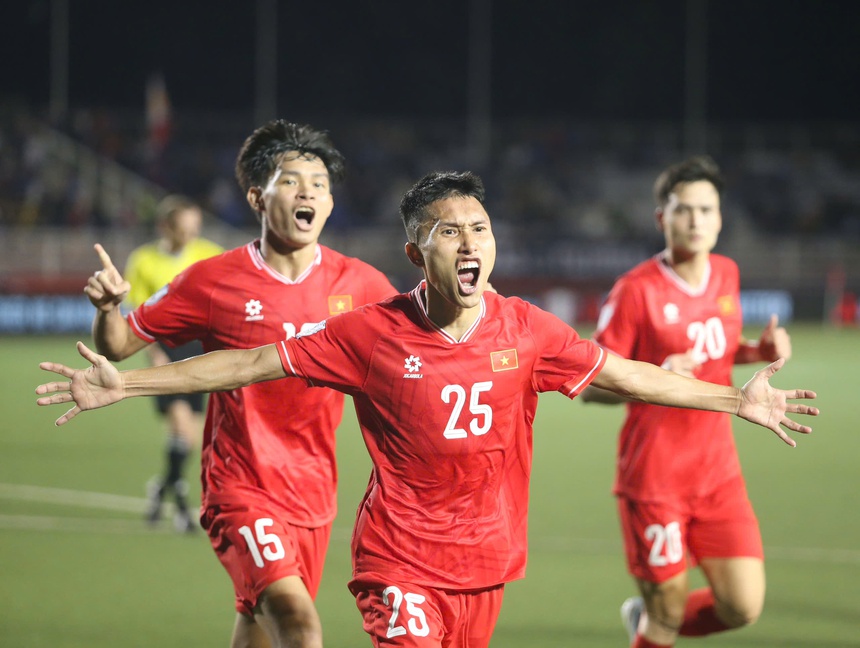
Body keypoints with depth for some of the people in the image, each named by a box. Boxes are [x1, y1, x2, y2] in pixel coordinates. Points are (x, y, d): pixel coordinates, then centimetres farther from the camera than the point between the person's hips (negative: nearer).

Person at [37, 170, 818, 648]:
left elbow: (621, 374, 9)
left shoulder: (525, 330, -3)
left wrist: (734, 399, 11)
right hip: (401, 561, -4)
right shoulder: (372, 334, -11)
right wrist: (124, 384, -9)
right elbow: (253, 362, -7)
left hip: (486, 558, 4)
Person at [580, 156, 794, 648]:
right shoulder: (636, 291, -13)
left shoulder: (727, 275, 6)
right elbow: (589, 385, -11)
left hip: (719, 473, 5)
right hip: (654, 478, -5)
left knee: (743, 608, -3)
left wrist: (760, 350, 2)